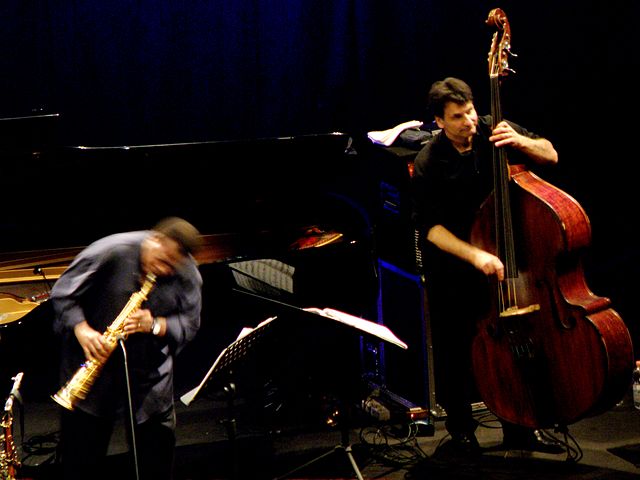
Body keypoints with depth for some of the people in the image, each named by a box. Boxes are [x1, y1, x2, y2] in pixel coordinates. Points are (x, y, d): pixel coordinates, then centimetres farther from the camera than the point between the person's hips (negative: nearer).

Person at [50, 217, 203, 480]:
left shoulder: (187, 274, -8)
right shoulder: (111, 251, -18)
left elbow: (189, 324, -5)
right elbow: (62, 293, -12)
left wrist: (155, 325, -24)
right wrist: (82, 330, -27)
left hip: (150, 372, 3)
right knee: (81, 456, 4)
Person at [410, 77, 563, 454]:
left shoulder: (492, 131, -8)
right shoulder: (429, 164, -17)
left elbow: (550, 155, -1)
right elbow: (430, 226, -18)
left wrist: (521, 141, -23)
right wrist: (474, 256, -31)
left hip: (500, 255, 3)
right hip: (452, 265, -3)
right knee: (456, 348, 4)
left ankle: (518, 429, 15)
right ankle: (460, 426, 24)